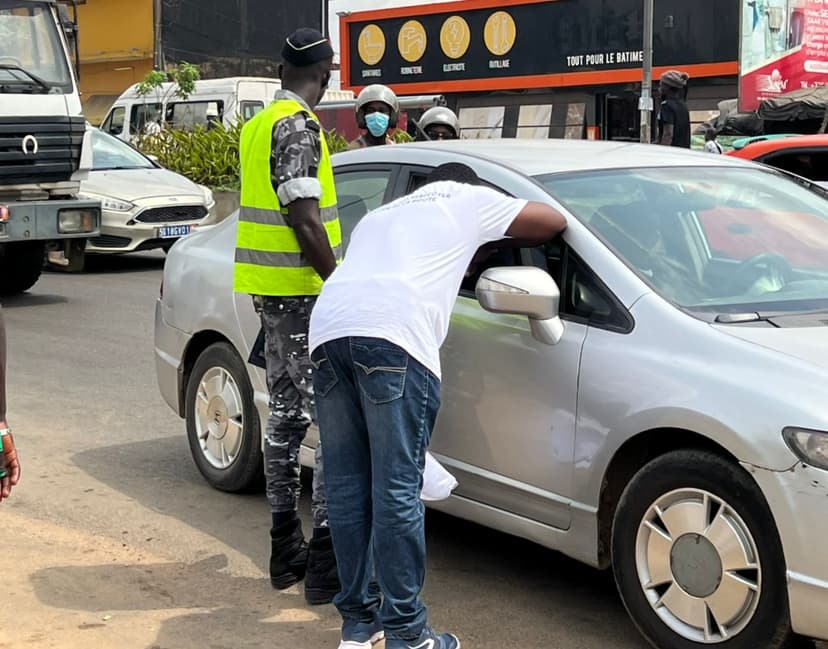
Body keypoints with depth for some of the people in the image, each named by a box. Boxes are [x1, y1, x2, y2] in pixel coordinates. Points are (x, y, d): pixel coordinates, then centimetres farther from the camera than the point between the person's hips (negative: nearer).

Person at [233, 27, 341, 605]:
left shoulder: (259, 124, 15)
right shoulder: (299, 126, -14)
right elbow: (303, 217, -21)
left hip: (270, 292, 10)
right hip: (301, 291, -10)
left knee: (287, 415, 14)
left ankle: (286, 549, 21)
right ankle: (326, 562, -6)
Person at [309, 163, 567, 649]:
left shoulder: (384, 213, 40)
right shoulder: (470, 199, 24)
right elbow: (554, 222, 29)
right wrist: (498, 243, 45)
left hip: (327, 330, 6)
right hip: (391, 335, -6)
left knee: (347, 484, 11)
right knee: (397, 490, -5)